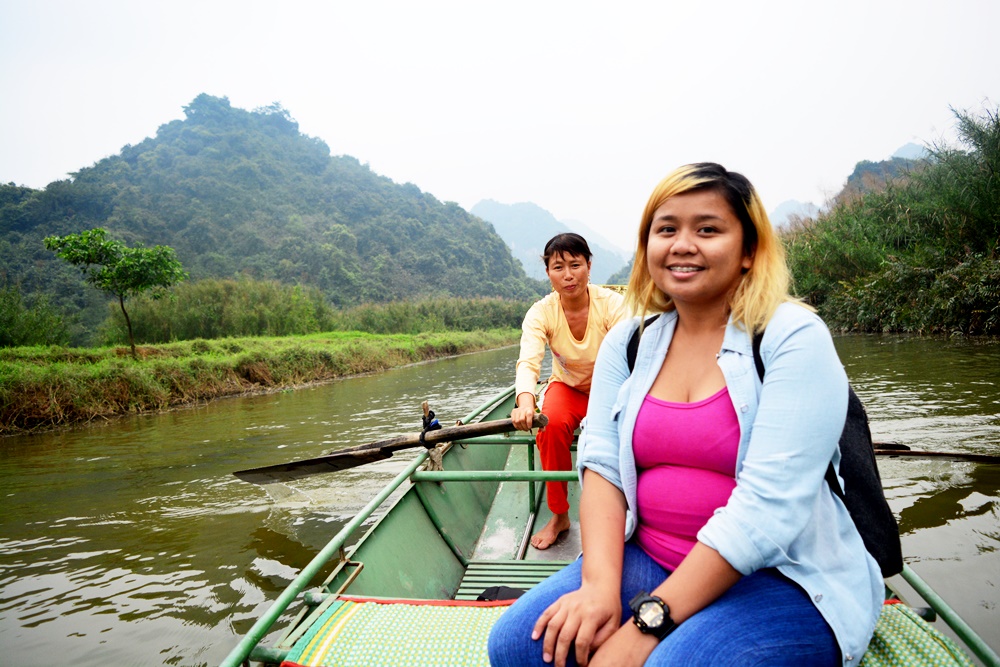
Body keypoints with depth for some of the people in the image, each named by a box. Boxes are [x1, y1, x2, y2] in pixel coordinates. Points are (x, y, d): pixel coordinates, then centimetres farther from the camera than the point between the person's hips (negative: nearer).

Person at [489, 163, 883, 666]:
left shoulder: (793, 338, -12)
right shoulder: (627, 342, 5)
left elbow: (768, 504, -22)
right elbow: (601, 463, -3)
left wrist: (649, 623, -24)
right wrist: (599, 584, -20)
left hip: (781, 579, -4)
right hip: (646, 559, 4)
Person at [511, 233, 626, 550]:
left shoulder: (612, 303, -21)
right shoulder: (540, 313, -17)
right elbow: (528, 361, -33)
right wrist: (525, 400, -55)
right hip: (568, 387, 1)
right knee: (552, 424, -31)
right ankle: (559, 516, -12)